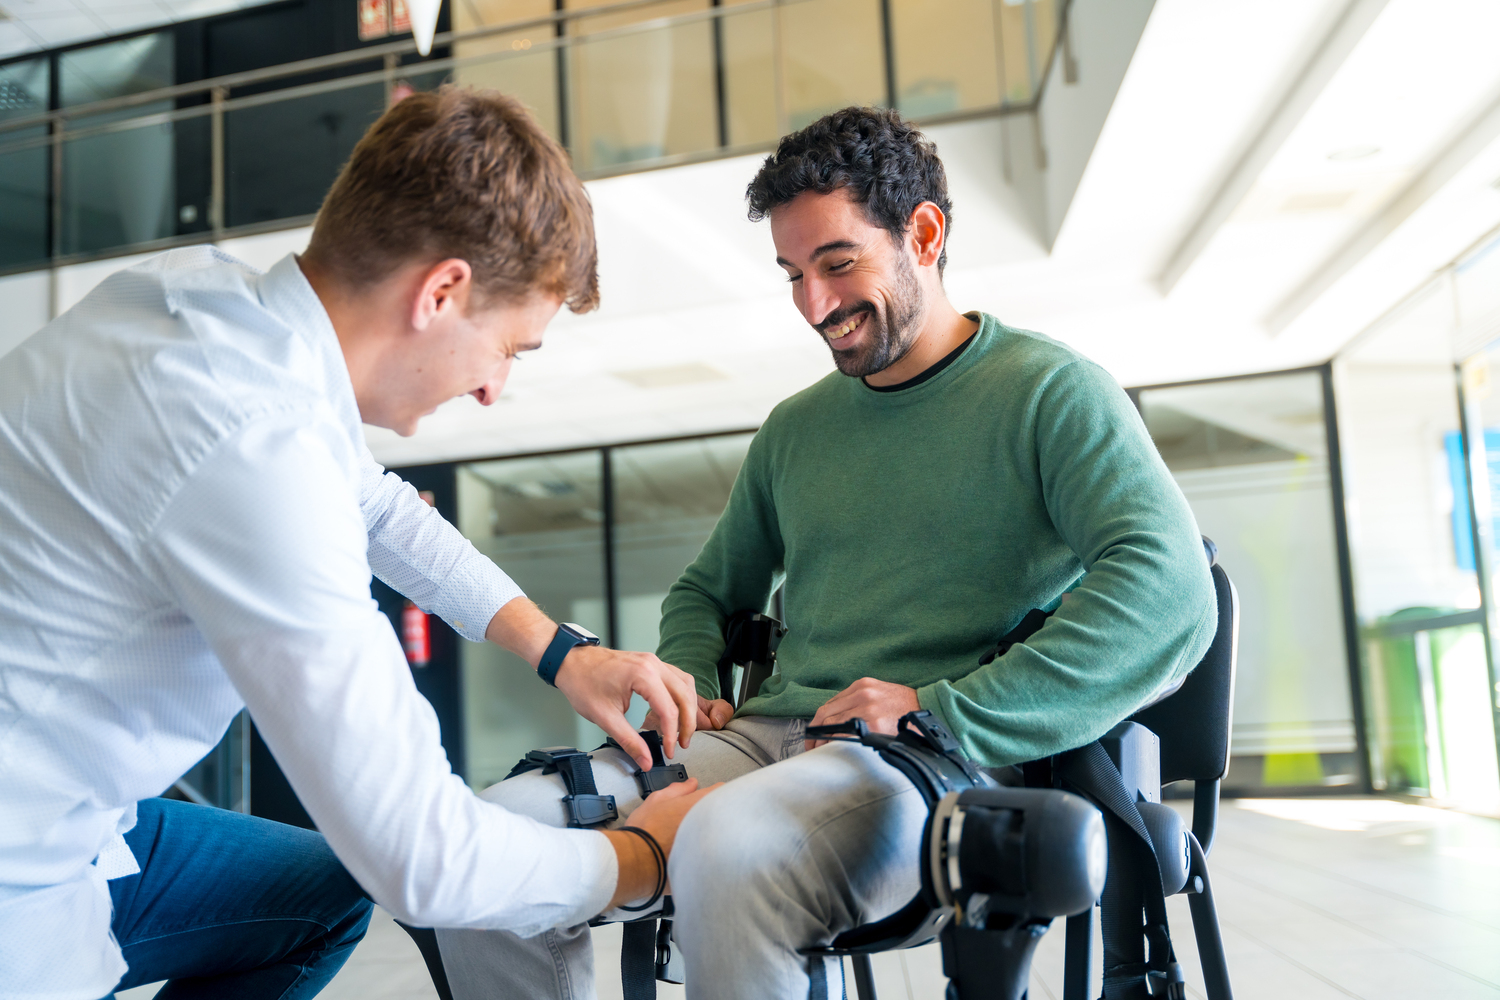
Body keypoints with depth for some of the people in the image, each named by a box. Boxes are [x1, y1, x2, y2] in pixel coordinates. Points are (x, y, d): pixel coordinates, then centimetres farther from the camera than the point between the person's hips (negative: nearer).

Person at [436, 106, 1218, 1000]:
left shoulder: (1050, 390, 2)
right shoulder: (795, 429, 20)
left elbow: (1172, 593, -14)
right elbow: (709, 590, 32)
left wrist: (948, 711, -19)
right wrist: (687, 687, 9)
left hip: (940, 763, -5)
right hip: (767, 740, 6)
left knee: (728, 849, -37)